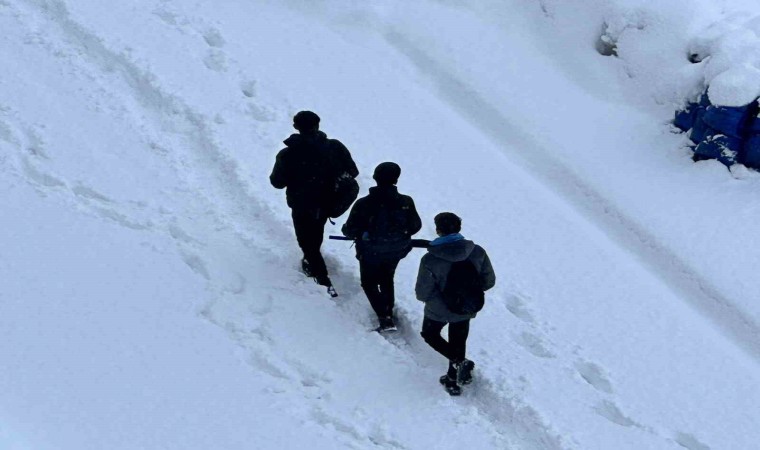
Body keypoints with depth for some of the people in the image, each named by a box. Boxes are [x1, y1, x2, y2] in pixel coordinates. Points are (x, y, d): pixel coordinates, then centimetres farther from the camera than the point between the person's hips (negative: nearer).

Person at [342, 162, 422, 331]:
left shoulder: (363, 204, -27)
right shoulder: (406, 202, -21)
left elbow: (351, 230, -18)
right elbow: (415, 226, -6)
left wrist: (346, 230, 6)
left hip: (370, 253, -3)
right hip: (396, 252, 3)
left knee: (369, 284, 18)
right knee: (387, 280, 29)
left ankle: (385, 318, 5)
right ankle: (388, 312, 40)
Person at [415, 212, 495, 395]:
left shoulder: (430, 260, -27)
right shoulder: (477, 252, -17)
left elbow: (422, 294, -21)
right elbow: (489, 281, -6)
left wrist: (437, 295, 2)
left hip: (438, 311, -3)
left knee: (430, 334, 26)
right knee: (458, 343, 25)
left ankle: (459, 362, 6)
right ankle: (453, 381, 37)